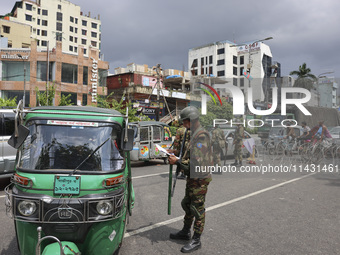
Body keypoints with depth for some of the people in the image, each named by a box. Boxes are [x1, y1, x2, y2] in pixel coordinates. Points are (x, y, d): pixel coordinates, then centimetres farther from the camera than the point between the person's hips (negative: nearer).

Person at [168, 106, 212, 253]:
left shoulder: (201, 136, -22)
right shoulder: (193, 134, 11)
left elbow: (196, 162, -28)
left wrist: (177, 161, -20)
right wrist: (176, 158, 7)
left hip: (199, 179, -10)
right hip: (192, 177, 10)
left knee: (198, 209, 2)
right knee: (187, 205, 21)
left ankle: (196, 241, 16)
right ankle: (185, 232, 37)